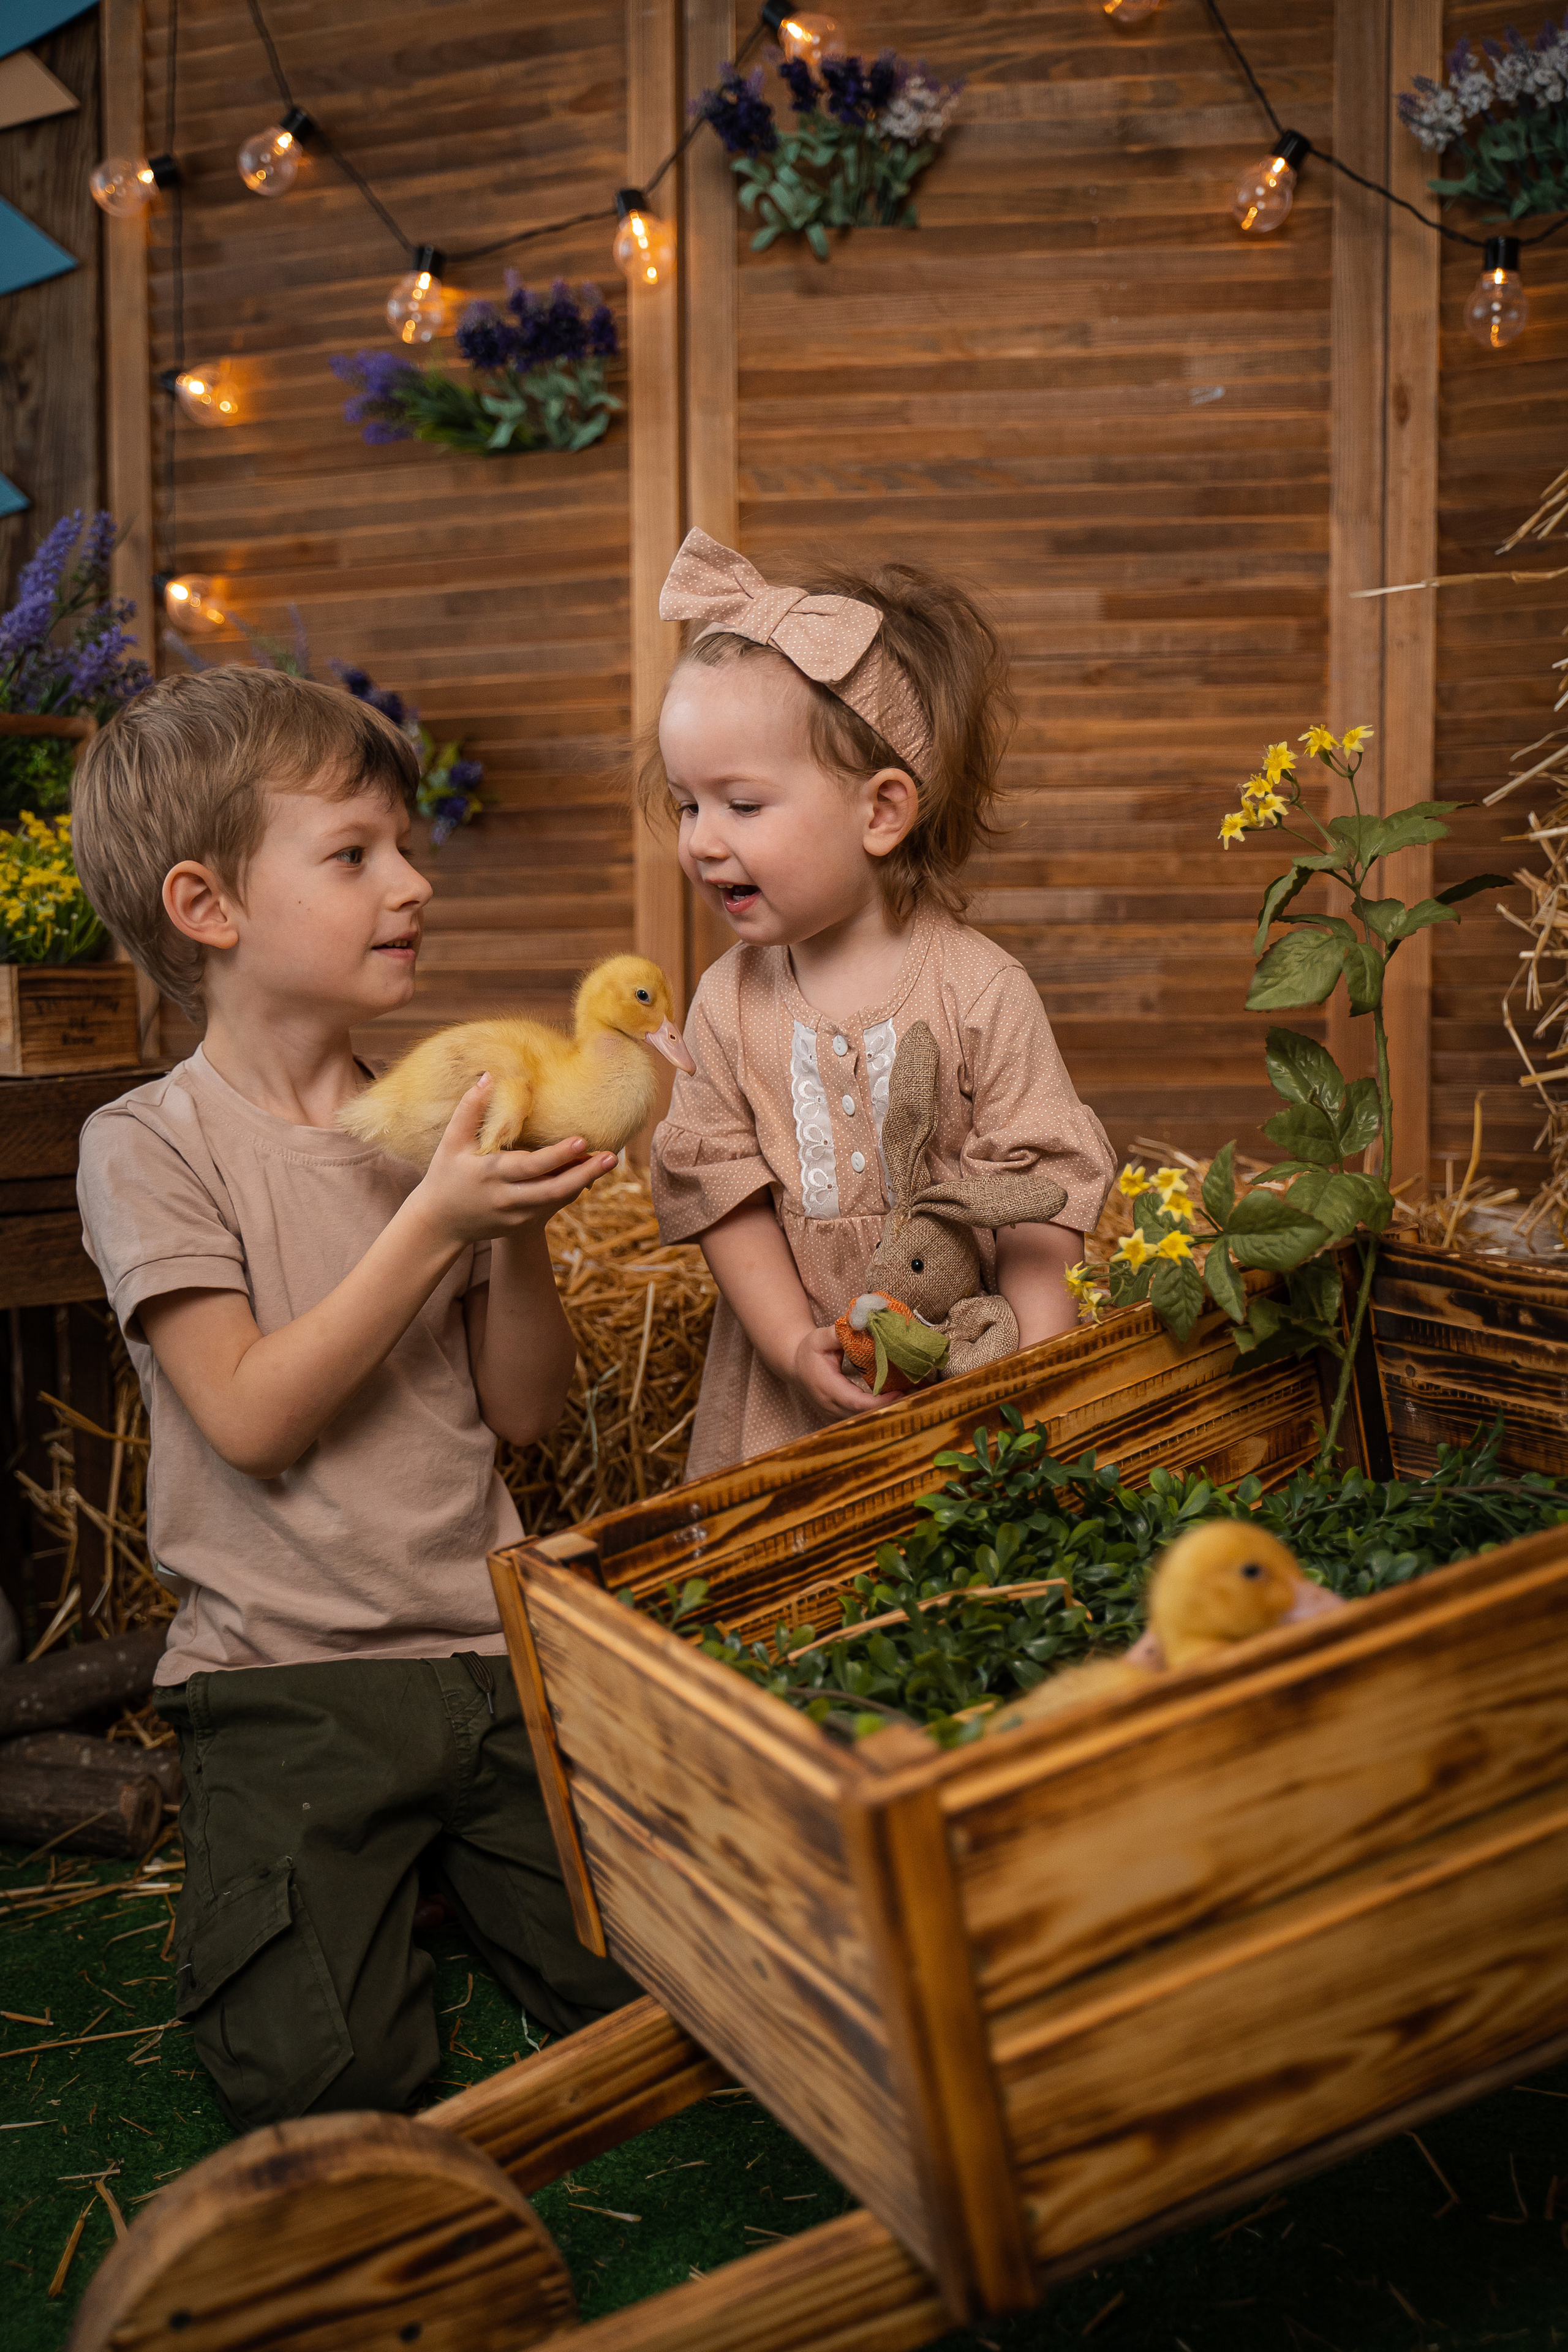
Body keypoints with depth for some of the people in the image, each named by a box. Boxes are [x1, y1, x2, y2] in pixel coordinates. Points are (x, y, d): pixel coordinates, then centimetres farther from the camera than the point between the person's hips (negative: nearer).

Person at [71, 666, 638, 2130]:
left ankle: (442, 1849, 20)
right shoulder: (148, 1146, -7)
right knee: (320, 2072, -15)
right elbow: (254, 1418, -17)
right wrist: (434, 1223, -21)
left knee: (642, 1982, -8)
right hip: (288, 1679, -4)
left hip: (487, 1645, 4)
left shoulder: (429, 1124, 7)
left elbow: (523, 1411, 6)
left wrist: (519, 1228, -10)